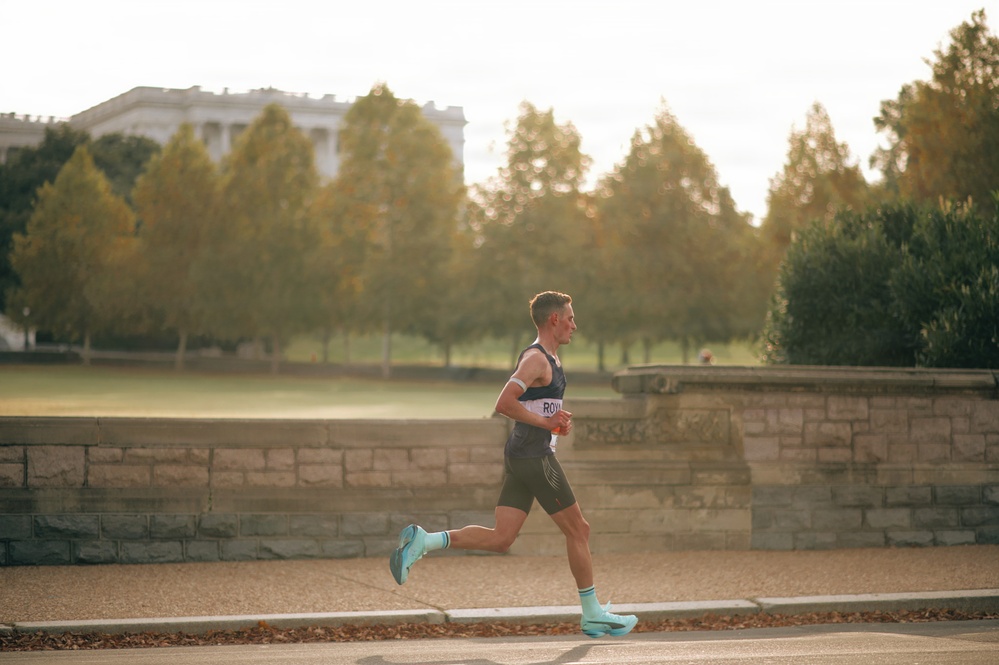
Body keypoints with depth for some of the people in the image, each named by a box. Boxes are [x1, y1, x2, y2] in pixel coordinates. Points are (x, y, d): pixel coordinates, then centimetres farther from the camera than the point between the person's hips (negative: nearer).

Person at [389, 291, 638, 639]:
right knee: (578, 530, 3)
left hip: (519, 457, 10)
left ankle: (424, 541, -6)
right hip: (535, 458, -10)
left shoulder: (548, 358, 18)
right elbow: (504, 403, -24)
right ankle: (592, 614, 12)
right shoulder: (536, 359, -14)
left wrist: (559, 419, 12)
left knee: (500, 538, 3)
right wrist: (546, 422, -17)